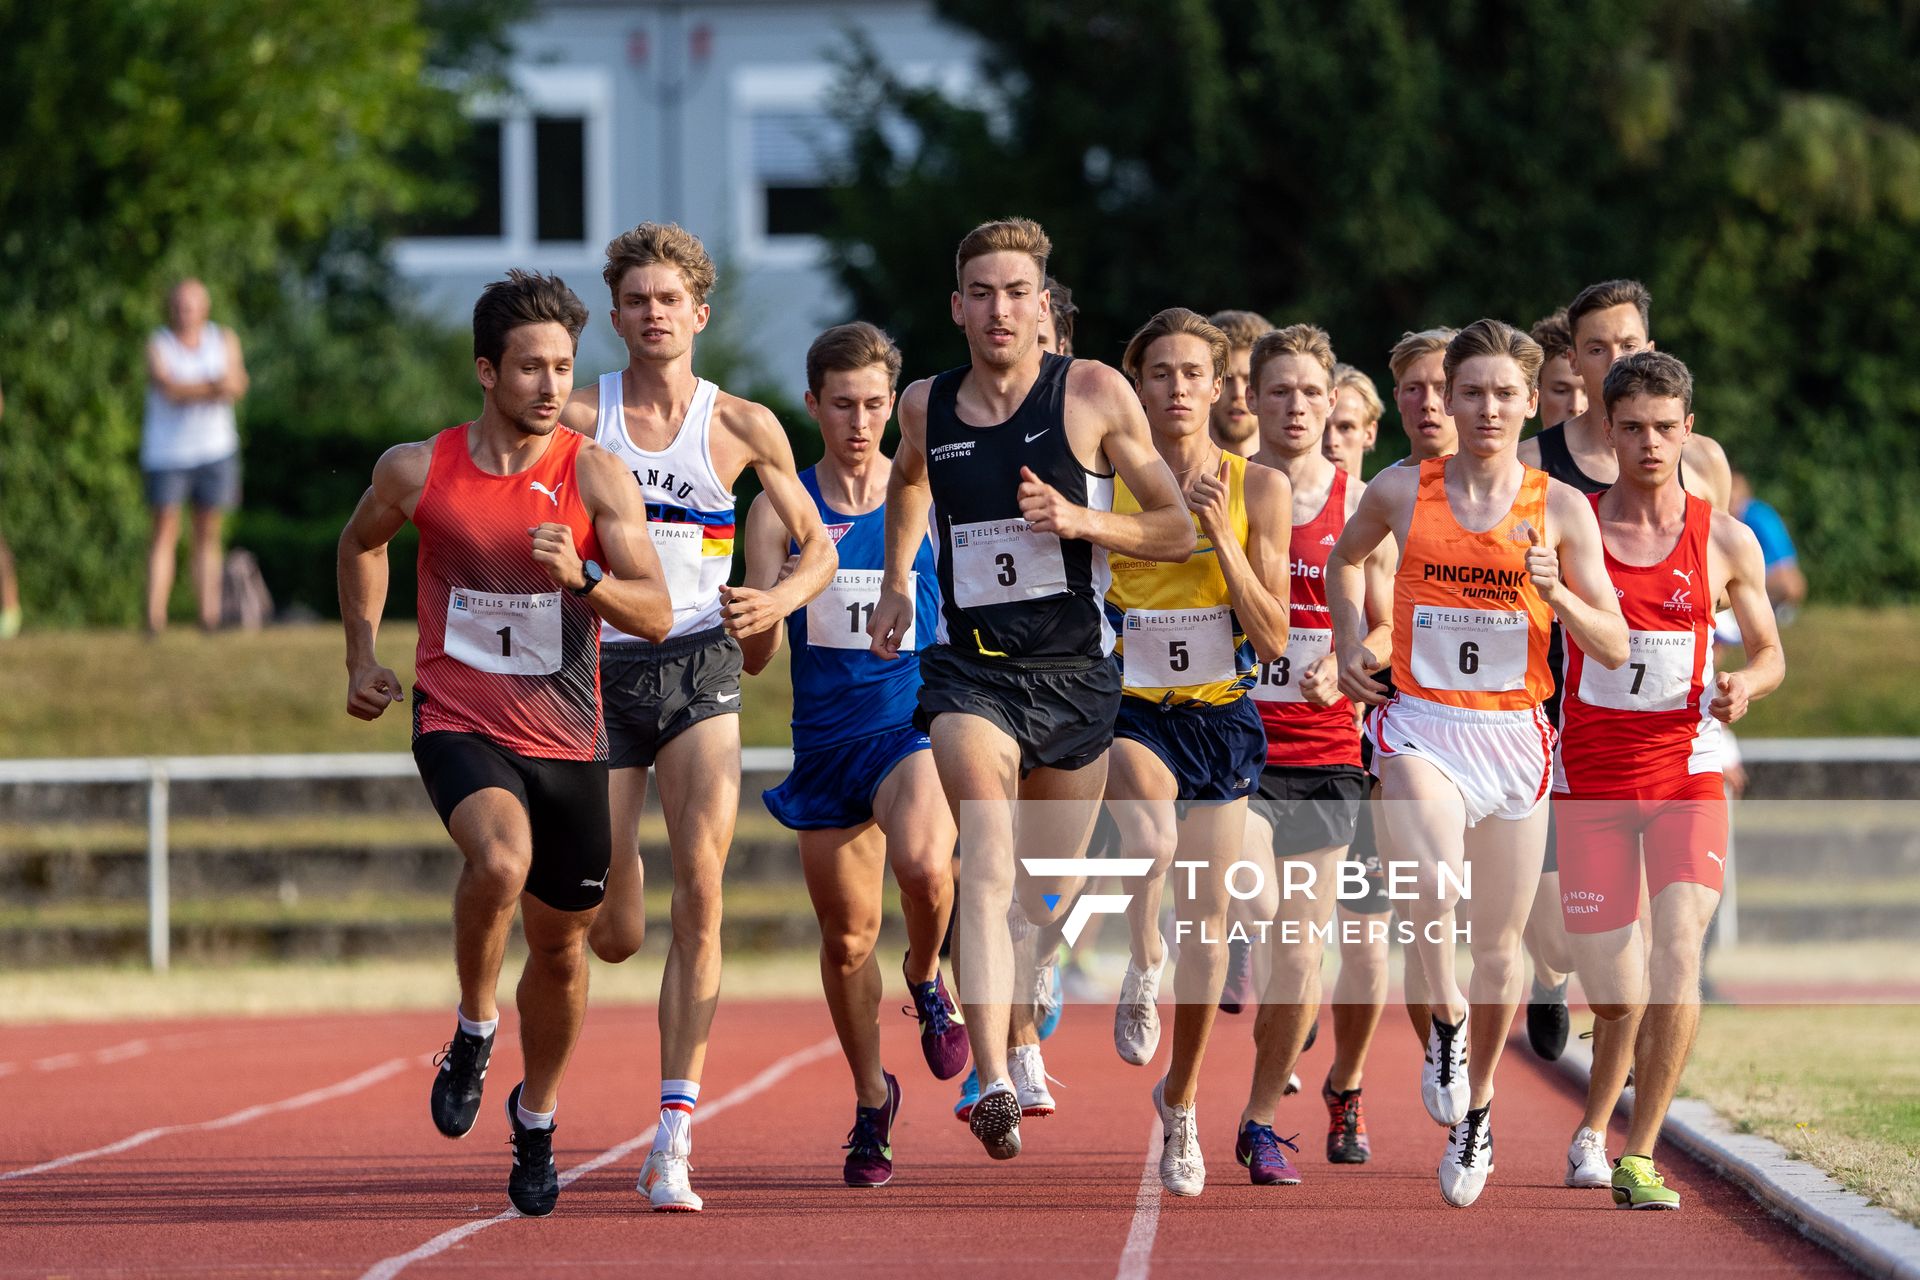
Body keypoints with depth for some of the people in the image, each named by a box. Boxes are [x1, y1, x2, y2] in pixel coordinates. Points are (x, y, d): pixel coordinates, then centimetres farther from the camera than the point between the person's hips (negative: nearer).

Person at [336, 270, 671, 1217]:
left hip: (568, 743, 2)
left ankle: (536, 1120, 37)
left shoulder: (594, 475, -7)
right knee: (500, 860, -33)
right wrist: (361, 656, 16)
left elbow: (657, 613, -11)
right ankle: (472, 1032, -7)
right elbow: (362, 540, 20)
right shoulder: (418, 471, -3)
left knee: (560, 944, 12)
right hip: (458, 723, -2)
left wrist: (581, 578, -28)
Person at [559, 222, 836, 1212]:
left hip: (699, 665, 0)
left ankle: (674, 1138, -17)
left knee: (700, 890, -17)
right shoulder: (578, 419, 1)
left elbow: (819, 546, 12)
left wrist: (778, 601, -8)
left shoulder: (742, 425, 4)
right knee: (613, 935, -1)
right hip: (600, 672, 0)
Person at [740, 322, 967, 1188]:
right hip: (825, 738, 2)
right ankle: (872, 1100, 29)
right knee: (846, 937, 7)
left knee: (924, 866, -31)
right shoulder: (783, 509, 2)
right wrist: (791, 576, -20)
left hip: (914, 724, -2)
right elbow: (753, 656, -3)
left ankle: (926, 979, 2)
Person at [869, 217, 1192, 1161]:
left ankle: (1021, 1033, 44)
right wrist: (897, 583, 19)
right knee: (987, 866, -22)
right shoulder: (926, 407, 4)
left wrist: (1079, 520, -16)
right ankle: (993, 1085, -33)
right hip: (969, 667, 0)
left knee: (1050, 895, 12)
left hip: (1074, 672, 0)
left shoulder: (1095, 394, -4)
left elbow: (1177, 530, 0)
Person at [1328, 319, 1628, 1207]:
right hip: (1421, 725, -1)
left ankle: (1476, 1108, 32)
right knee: (1435, 880, -31)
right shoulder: (1402, 492, 1)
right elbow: (1344, 557, 23)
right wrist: (1348, 644, 10)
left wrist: (1556, 594, -18)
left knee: (1498, 946, 9)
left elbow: (1614, 648, -1)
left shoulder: (1559, 509, -1)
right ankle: (1445, 1021, -3)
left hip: (1513, 734, 1)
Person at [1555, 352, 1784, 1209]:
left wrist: (1744, 683, -9)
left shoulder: (1725, 542, 2)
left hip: (1687, 777, 0)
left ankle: (1639, 1158, -13)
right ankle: (1594, 1128, 35)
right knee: (1615, 996, 3)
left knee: (1678, 952, -21)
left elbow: (1771, 653, 14)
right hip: (1590, 782, 0)